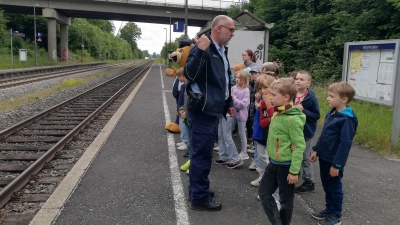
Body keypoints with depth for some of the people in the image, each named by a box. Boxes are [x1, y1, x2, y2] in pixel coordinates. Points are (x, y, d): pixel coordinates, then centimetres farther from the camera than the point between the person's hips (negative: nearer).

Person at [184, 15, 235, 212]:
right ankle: (199, 198, 11)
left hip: (213, 110, 10)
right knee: (202, 154, -1)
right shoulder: (203, 48, -14)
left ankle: (197, 190, 32)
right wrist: (200, 51, -35)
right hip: (202, 111, -10)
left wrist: (228, 103, 22)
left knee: (202, 153, 18)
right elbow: (189, 74, -26)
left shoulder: (222, 51, 14)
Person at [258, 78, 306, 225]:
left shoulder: (293, 119, -22)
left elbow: (299, 146, -21)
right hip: (274, 163, 9)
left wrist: (294, 171, -20)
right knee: (264, 192, 14)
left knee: (286, 199, 9)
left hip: (286, 165, -9)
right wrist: (272, 159, 18)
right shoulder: (277, 113, 4)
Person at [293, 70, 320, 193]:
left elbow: (316, 115, -13)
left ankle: (309, 183, 20)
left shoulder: (311, 98, -15)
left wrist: (303, 111, -24)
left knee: (305, 158, 5)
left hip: (305, 132, -6)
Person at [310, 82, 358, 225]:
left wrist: (337, 164, -21)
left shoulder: (346, 119, -21)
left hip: (334, 161, -8)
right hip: (324, 157, 8)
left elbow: (345, 144, -23)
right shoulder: (331, 113, 6)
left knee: (335, 188, 8)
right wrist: (316, 150, 16)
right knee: (327, 186, 20)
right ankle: (329, 210, 37)